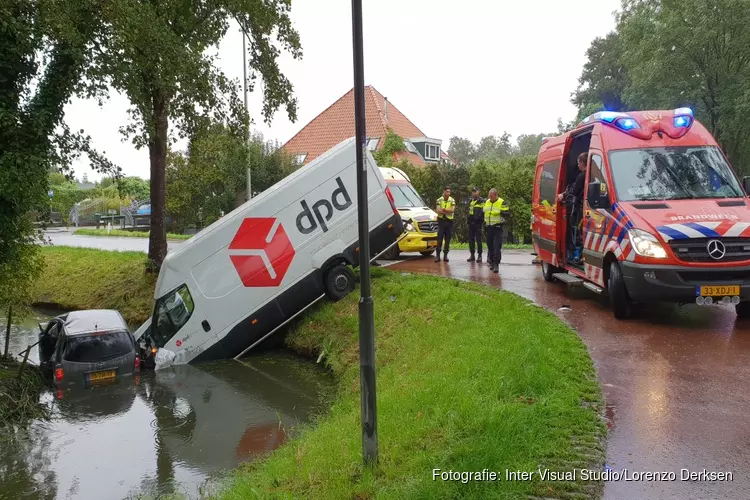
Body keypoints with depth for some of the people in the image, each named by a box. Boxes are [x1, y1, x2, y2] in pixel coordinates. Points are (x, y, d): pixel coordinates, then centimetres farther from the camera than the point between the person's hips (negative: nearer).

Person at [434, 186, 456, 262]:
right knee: (439, 239, -4)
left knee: (447, 239, 3)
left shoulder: (452, 200, 3)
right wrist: (448, 211, -18)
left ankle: (445, 255, 10)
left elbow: (452, 210, -13)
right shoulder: (439, 200, 1)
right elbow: (438, 210, -13)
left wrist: (443, 209, -19)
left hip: (449, 221, 1)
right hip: (441, 220, -1)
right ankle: (437, 255, -2)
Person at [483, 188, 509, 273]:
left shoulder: (501, 202, -9)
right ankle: (491, 261, 26)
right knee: (490, 245, 13)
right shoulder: (487, 202, 11)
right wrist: (485, 221, 19)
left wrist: (502, 213, -30)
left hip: (498, 227, -6)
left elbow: (506, 213, -10)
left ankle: (496, 264, -11)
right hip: (489, 227, 6)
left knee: (497, 246, -11)